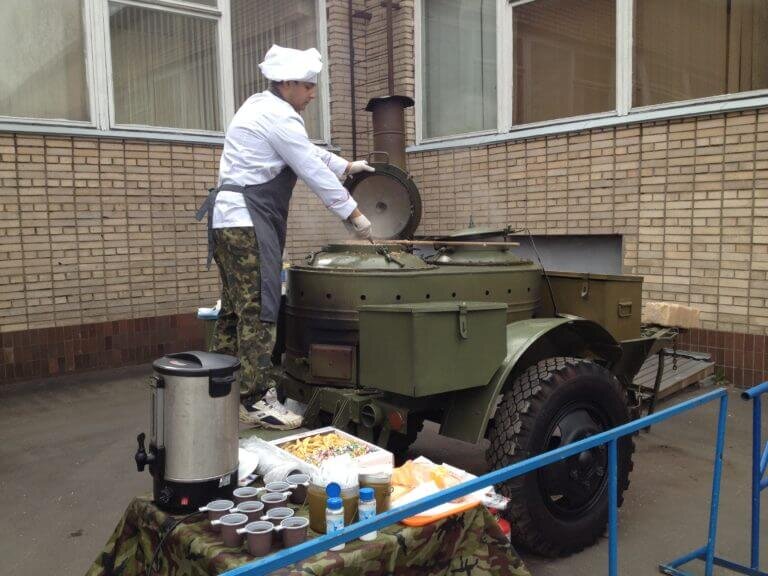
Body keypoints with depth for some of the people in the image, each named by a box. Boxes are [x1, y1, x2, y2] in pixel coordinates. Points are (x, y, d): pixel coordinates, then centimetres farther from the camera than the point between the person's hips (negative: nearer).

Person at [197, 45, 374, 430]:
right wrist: (354, 215, -8)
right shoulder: (278, 116, -12)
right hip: (247, 222, -11)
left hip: (229, 220, 11)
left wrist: (347, 166, 30)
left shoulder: (262, 107, 20)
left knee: (235, 308, 13)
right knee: (258, 309, -11)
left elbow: (310, 151, 29)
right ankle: (255, 399, -9)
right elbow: (313, 170, -13)